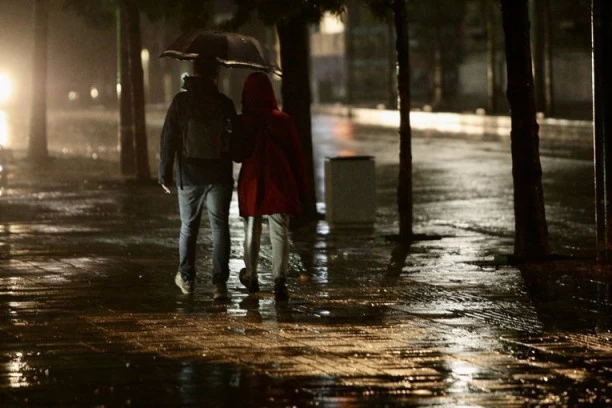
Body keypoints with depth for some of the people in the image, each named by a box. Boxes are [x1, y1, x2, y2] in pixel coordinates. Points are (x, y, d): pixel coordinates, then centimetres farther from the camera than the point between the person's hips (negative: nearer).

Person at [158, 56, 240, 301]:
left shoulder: (181, 101, -4)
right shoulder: (224, 103, -3)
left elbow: (168, 139, -3)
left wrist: (164, 173, 2)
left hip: (189, 177, 1)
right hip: (219, 177, -1)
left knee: (188, 227, 16)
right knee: (219, 227, 1)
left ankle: (186, 278, 25)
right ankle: (219, 283, -8)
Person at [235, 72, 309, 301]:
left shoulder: (241, 122, -7)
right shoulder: (283, 120, -6)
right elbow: (295, 155, -2)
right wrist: (301, 185, 6)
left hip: (251, 184, 1)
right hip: (279, 184, -1)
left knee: (252, 231, 17)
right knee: (280, 233, 0)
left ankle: (251, 277, 32)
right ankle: (279, 279, -15)